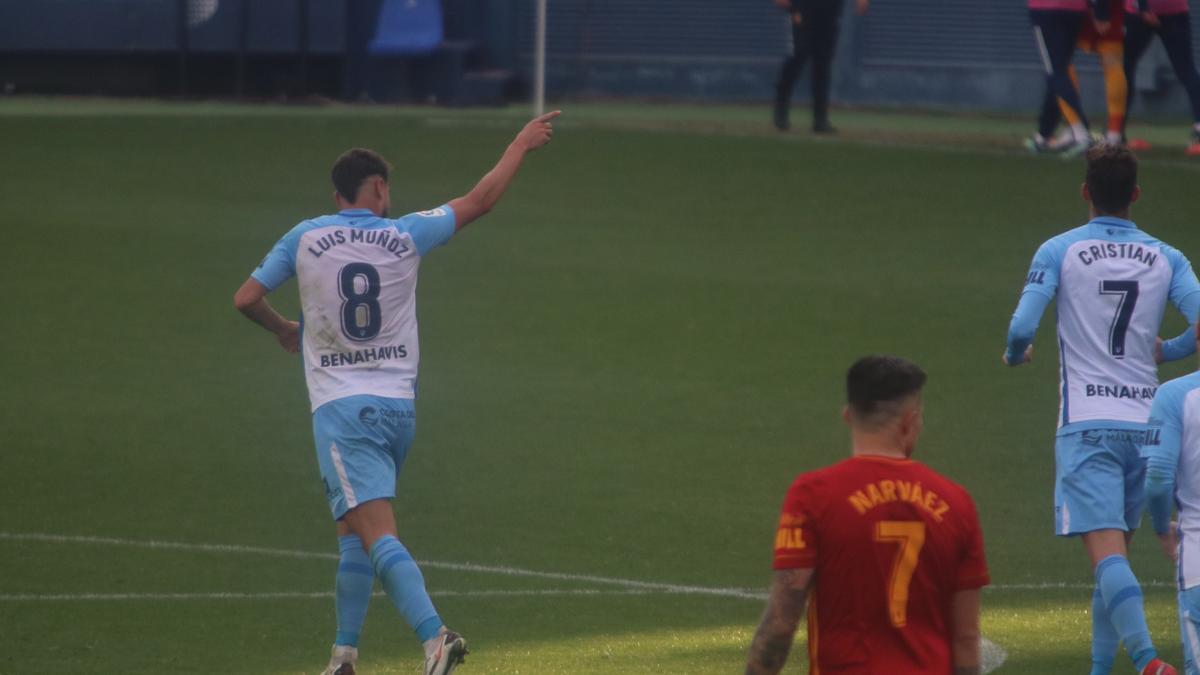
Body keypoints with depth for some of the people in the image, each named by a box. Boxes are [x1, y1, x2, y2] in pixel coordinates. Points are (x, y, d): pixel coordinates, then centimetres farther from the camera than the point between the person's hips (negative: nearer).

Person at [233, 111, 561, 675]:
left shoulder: (304, 239, 0)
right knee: (353, 531, 19)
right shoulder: (404, 237, 2)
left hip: (340, 408, -3)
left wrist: (284, 331, 25)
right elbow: (480, 201, 12)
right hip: (398, 404, 3)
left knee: (376, 534, -15)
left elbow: (246, 299, 4)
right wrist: (522, 145, 24)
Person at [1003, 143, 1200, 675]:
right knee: (1114, 556, 16)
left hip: (1086, 425, -4)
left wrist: (1015, 354, 14)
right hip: (1145, 424, 4)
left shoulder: (1059, 251, -1)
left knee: (1106, 552, -14)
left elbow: (1021, 328, -9)